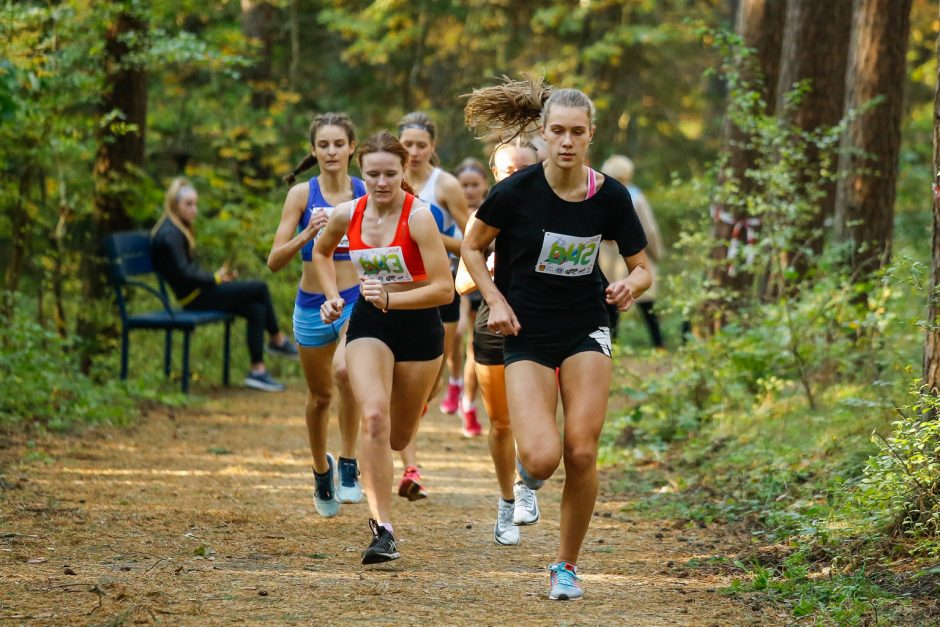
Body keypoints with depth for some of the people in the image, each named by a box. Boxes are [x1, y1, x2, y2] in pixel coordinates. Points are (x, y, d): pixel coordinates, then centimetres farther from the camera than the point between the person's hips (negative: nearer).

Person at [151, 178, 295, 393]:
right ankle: (277, 340, 5)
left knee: (257, 310, -3)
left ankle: (257, 371, -2)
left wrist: (220, 276, 4)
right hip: (194, 297, -10)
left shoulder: (178, 231, 17)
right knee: (260, 288, -10)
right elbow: (184, 274, -21)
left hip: (199, 292, 10)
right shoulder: (170, 235, -15)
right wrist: (216, 278, -10)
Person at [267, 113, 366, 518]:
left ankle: (348, 466, -16)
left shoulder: (367, 193, -4)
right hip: (312, 306, 2)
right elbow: (275, 261, -9)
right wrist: (308, 234, -25)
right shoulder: (302, 194, -6)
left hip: (357, 302, -2)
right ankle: (321, 471, 42)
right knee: (320, 395, 15)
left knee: (345, 369, -31)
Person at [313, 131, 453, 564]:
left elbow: (444, 288, -22)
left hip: (418, 326, -1)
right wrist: (333, 297, 5)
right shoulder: (347, 215, -6)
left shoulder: (418, 216, -19)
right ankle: (382, 529, -21)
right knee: (374, 417, -23)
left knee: (398, 436, 12)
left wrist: (390, 299, -30)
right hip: (368, 323, 1)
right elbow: (321, 253, 18)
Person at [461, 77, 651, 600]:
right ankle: (529, 468, 22)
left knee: (582, 454, -9)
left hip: (586, 331, 2)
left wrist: (632, 286, -18)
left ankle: (567, 566, 12)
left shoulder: (611, 196, -6)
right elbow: (472, 247, 3)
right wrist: (496, 300, -10)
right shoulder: (518, 191, -13)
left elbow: (642, 268, 4)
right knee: (543, 458, -18)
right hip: (527, 337, -2)